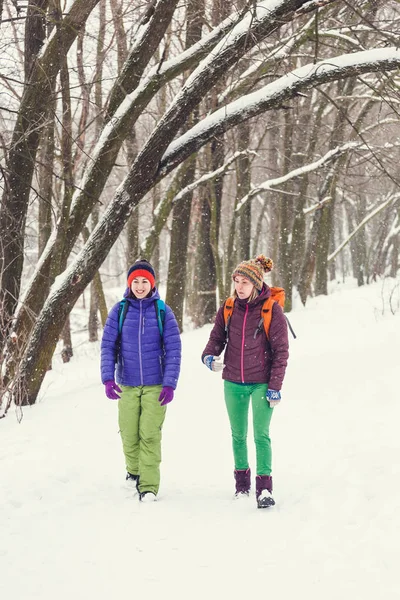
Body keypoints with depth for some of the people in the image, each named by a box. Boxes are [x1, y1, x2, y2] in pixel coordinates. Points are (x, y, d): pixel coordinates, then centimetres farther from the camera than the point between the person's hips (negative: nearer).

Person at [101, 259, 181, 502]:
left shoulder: (163, 311, -2)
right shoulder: (119, 311, 1)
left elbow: (173, 350, -3)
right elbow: (108, 346, 1)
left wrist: (170, 384, -9)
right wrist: (108, 379, -10)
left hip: (156, 385, -2)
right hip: (127, 385, 2)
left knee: (150, 435, -9)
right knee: (129, 434, 7)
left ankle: (149, 485, -2)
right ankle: (134, 471, 33)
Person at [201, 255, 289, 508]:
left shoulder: (272, 309, -9)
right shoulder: (229, 308, 1)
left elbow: (281, 351, -8)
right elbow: (217, 337, 9)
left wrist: (275, 387, -11)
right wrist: (209, 356, -14)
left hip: (262, 383, -4)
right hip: (234, 383, 4)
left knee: (261, 434, -10)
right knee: (238, 435, 12)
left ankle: (265, 487, -6)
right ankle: (242, 480, 27)